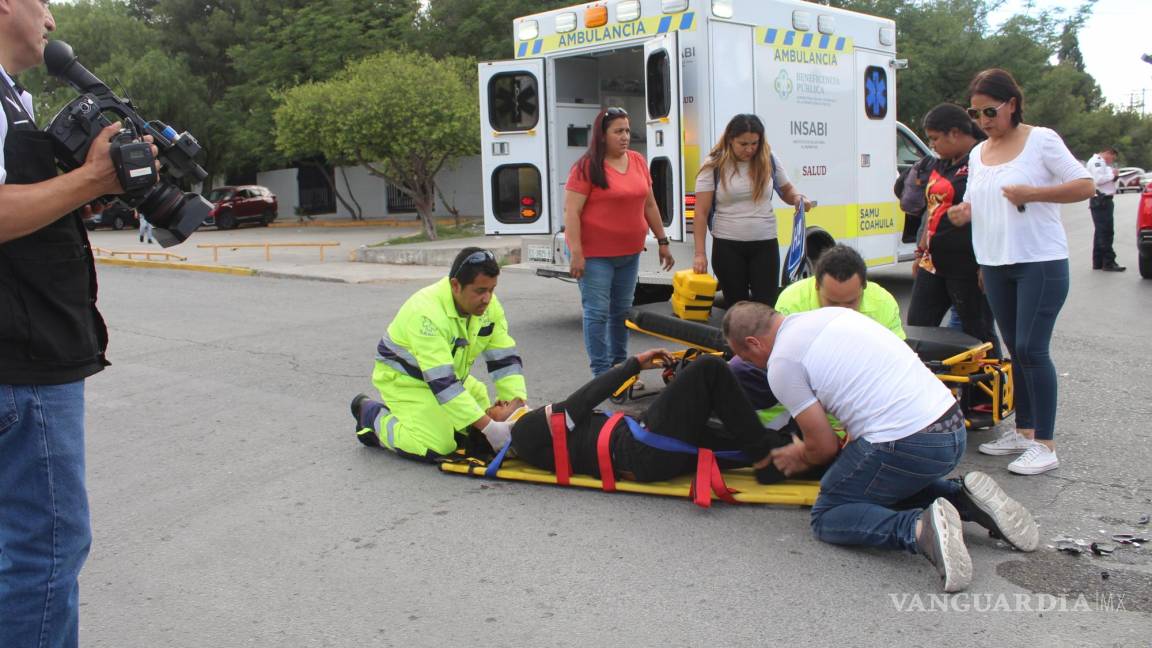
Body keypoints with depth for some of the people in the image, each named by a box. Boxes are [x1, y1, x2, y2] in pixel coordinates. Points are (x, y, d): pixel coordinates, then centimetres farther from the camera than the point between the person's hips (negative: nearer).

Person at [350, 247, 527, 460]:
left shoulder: (489, 305, -13)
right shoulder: (426, 312, -35)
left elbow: (505, 358, -8)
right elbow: (441, 382, -39)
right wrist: (488, 426, -42)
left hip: (452, 375, 7)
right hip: (405, 379, -7)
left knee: (478, 431, 1)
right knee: (435, 447, -22)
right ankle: (374, 416, 4)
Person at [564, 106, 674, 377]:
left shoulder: (638, 161, 8)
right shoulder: (587, 167, -11)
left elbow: (649, 205, 16)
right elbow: (571, 211, -14)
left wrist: (662, 241, 15)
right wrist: (576, 253, -20)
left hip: (630, 253, 6)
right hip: (595, 255, -6)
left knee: (623, 311, 14)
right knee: (597, 312, -4)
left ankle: (620, 365, 27)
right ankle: (602, 373, 4)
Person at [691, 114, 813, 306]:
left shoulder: (769, 161, 2)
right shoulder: (713, 166, -5)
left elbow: (787, 190, 18)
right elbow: (701, 212, -6)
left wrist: (798, 198, -7)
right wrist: (700, 253, -11)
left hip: (766, 244, 2)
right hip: (727, 246, -2)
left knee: (767, 304, 1)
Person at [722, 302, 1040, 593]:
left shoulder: (782, 363, -6)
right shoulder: (832, 314, 18)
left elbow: (825, 446, -2)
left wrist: (800, 457, 22)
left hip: (906, 444, -9)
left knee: (826, 518, 8)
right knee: (897, 485, 35)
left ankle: (919, 529, -16)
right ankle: (964, 500, 10)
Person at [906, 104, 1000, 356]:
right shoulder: (941, 164, 15)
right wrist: (922, 250, 19)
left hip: (968, 267, -9)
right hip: (934, 264, 9)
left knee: (978, 334, 2)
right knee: (916, 327, 11)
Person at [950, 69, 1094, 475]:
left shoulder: (1041, 140, -5)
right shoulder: (977, 154, 13)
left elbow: (1085, 186, -8)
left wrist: (1032, 192, -20)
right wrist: (963, 213, -5)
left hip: (1040, 263, -6)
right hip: (995, 264, 6)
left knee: (1032, 349, -10)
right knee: (1015, 350, 13)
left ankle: (1045, 444, -3)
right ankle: (1023, 430, 23)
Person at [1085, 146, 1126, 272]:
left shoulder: (1101, 163, 25)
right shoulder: (1096, 161, -8)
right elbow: (1098, 179, -22)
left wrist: (1113, 176, 7)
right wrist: (1112, 175, -9)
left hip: (1103, 200, 11)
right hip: (1100, 200, -11)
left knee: (1101, 232, 12)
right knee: (1106, 232, -12)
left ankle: (1098, 262, 15)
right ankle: (1109, 263, -13)